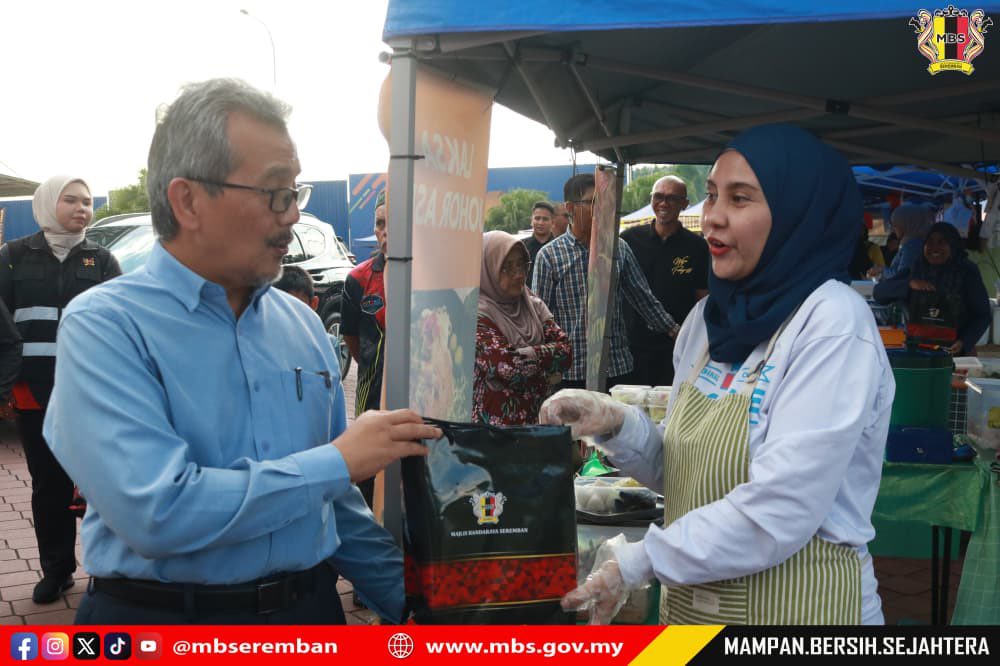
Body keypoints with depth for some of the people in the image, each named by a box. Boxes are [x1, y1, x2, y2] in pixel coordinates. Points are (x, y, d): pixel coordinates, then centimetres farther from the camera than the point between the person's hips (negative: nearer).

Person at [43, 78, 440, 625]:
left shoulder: (301, 323, 3)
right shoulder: (105, 326, -14)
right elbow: (157, 512, -26)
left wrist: (406, 600, 10)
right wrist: (339, 462, -19)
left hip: (310, 605, 5)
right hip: (159, 616, -5)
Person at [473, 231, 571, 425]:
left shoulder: (534, 305, 9)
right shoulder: (477, 315, -10)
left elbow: (565, 350, -1)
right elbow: (508, 366, -20)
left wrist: (527, 356, -14)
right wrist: (546, 354, -6)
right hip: (496, 421, -6)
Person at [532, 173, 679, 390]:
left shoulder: (619, 249, 8)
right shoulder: (549, 256, -1)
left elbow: (643, 298, 15)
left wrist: (673, 330, 13)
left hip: (618, 369, 3)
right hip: (570, 372, -3)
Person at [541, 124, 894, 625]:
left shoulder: (833, 322, -19)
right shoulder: (710, 316, 2)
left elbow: (776, 515, -25)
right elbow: (681, 471, 9)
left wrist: (632, 565, -17)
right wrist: (617, 425, -10)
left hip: (796, 606, -6)